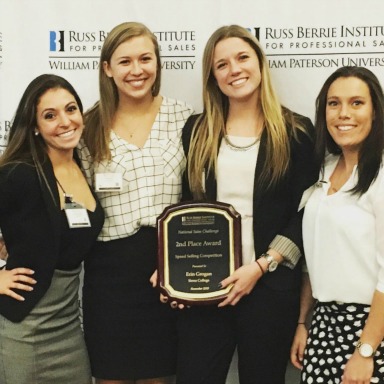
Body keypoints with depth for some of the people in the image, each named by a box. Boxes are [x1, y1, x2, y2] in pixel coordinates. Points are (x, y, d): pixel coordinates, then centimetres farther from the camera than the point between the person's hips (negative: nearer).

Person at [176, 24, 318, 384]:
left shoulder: (296, 131, 0)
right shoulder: (196, 130, 9)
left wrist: (260, 267, -13)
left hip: (271, 286, -2)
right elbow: (184, 207, 12)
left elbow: (305, 216, -4)